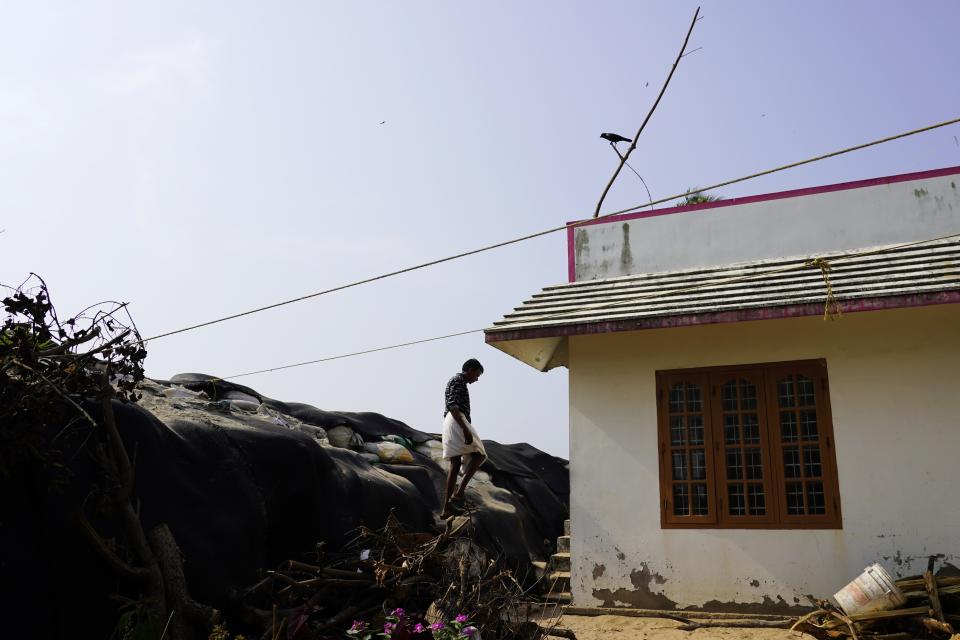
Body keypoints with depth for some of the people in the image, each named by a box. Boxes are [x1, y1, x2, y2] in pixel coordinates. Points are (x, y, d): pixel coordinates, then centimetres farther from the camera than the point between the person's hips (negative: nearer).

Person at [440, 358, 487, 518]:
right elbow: (452, 405, -17)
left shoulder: (456, 382, 29)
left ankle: (447, 507, -5)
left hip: (449, 425, 10)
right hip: (457, 422, -10)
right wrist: (465, 429, -26)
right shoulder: (458, 380, -3)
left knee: (455, 464, 3)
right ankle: (459, 492, -17)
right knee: (479, 454, -4)